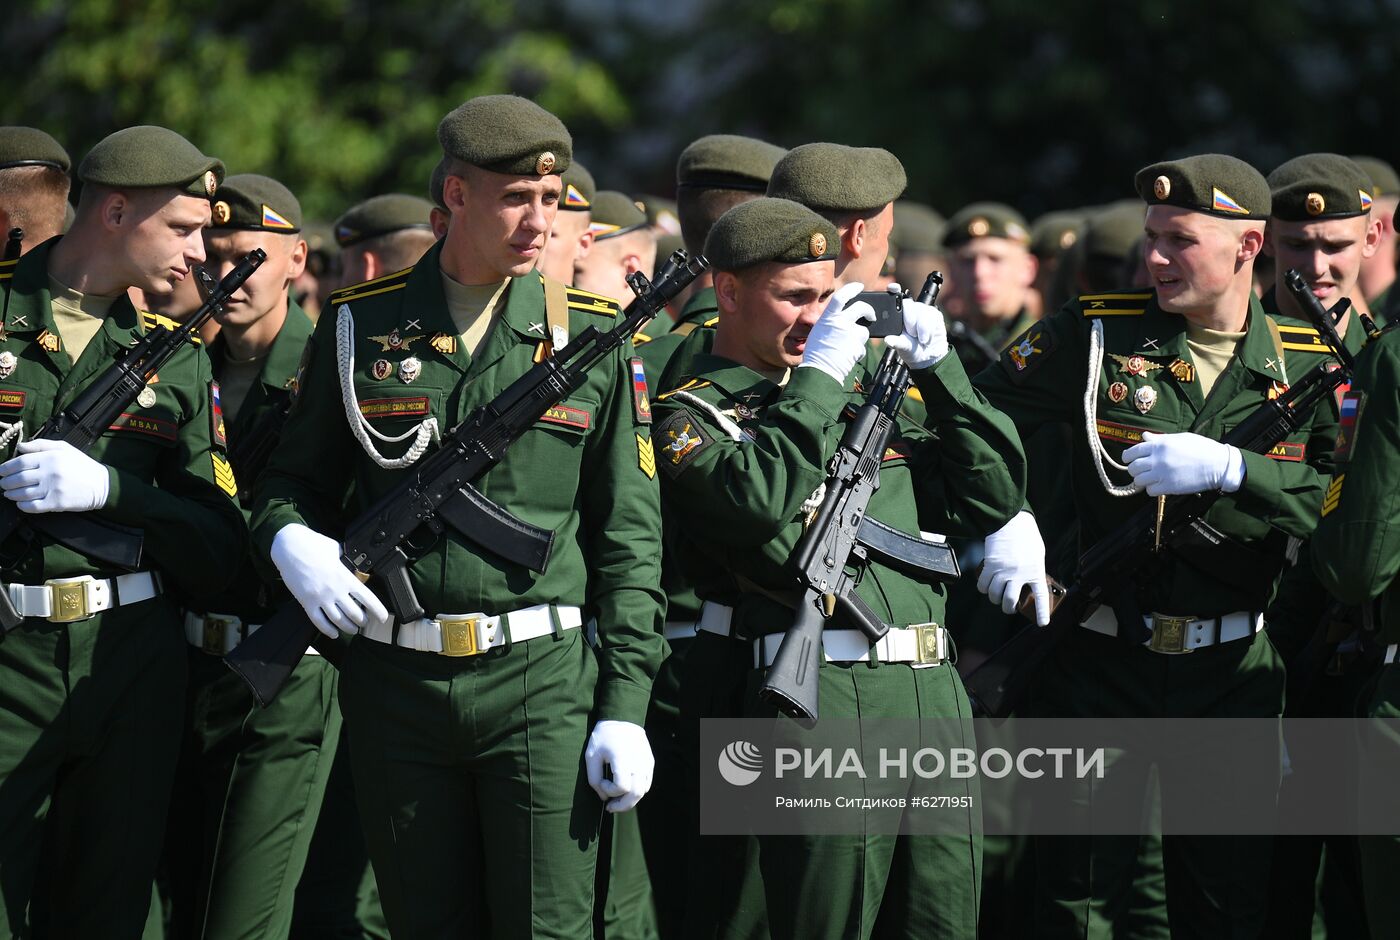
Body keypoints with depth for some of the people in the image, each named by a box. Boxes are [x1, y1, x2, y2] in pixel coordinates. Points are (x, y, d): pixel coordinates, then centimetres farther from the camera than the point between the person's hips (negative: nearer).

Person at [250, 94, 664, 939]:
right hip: (397, 684, 2)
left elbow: (629, 535, 4)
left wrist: (626, 706, -3)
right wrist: (290, 538, -10)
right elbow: (297, 478, 15)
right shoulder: (360, 326, 5)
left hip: (541, 681, -1)